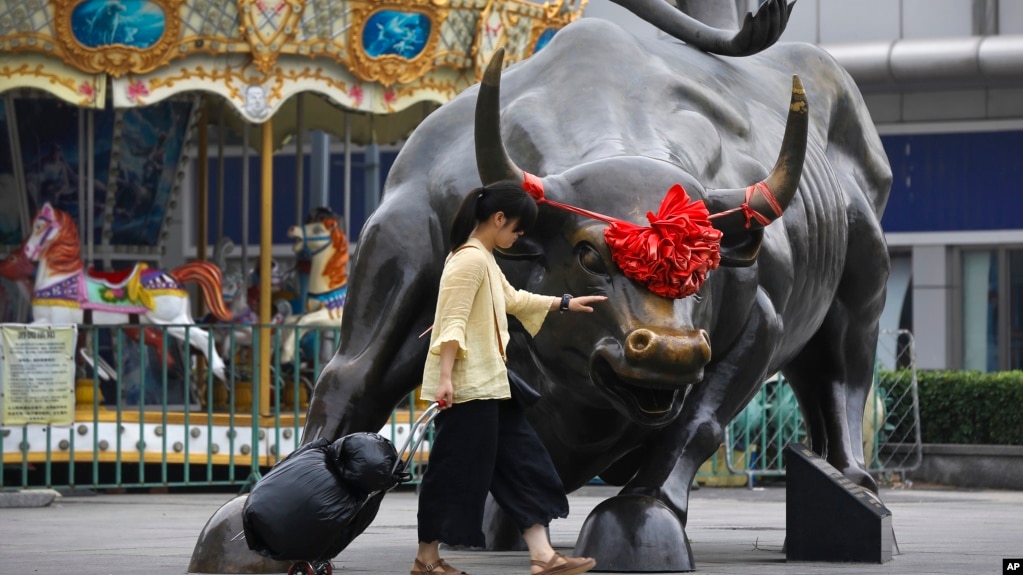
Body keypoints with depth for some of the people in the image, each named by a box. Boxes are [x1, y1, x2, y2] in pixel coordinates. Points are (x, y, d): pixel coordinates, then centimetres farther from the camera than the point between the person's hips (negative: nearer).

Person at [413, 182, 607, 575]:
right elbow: (453, 323, -22)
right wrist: (444, 377, -28)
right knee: (456, 471, -3)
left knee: (522, 463, 7)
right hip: (466, 388, -11)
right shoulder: (470, 259, -16)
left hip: (489, 386, 11)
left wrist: (565, 303, 38)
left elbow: (513, 299, 34)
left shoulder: (484, 259, 18)